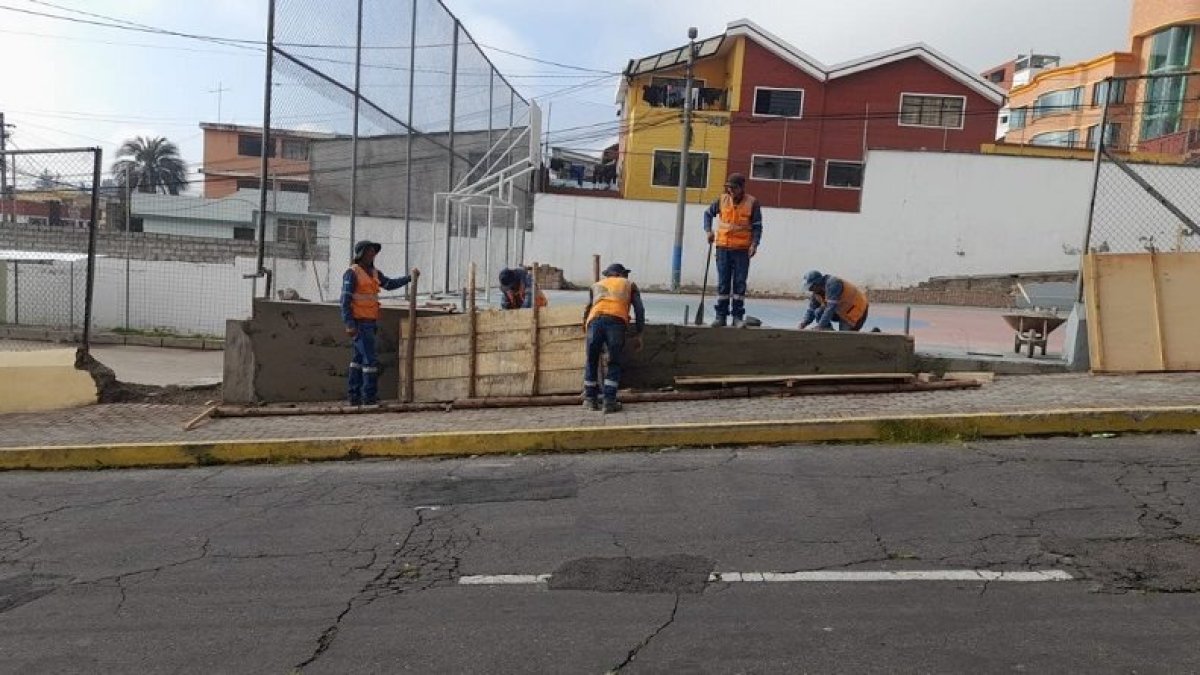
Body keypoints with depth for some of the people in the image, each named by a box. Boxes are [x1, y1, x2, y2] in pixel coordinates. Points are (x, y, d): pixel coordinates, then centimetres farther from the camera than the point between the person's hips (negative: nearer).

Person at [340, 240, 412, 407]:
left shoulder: (373, 272, 12)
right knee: (370, 359, -13)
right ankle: (370, 397, -11)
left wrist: (409, 277, 13)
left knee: (359, 358, 10)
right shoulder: (352, 273, -11)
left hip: (369, 323, 9)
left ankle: (355, 396, 15)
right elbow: (345, 300, -16)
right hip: (359, 323, -9)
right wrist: (349, 325, -23)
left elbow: (390, 284, 25)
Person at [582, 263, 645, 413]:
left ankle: (590, 399, 19)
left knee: (592, 362, 16)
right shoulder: (630, 284, 31)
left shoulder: (596, 285, 37)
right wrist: (638, 335, 19)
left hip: (595, 320, 2)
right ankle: (609, 401, 4)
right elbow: (639, 310, 18)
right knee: (614, 363, 11)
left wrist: (586, 329, 46)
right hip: (617, 321, -1)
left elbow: (587, 310, 33)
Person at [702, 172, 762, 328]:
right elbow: (708, 213, 18)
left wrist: (754, 244, -14)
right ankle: (721, 316, 10)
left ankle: (738, 316, 7)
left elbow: (757, 226, -2)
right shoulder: (722, 200, 4)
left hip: (742, 249, -2)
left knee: (740, 283, 1)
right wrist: (708, 230, 3)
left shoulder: (752, 203, -3)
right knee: (723, 283, 4)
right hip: (723, 247, 2)